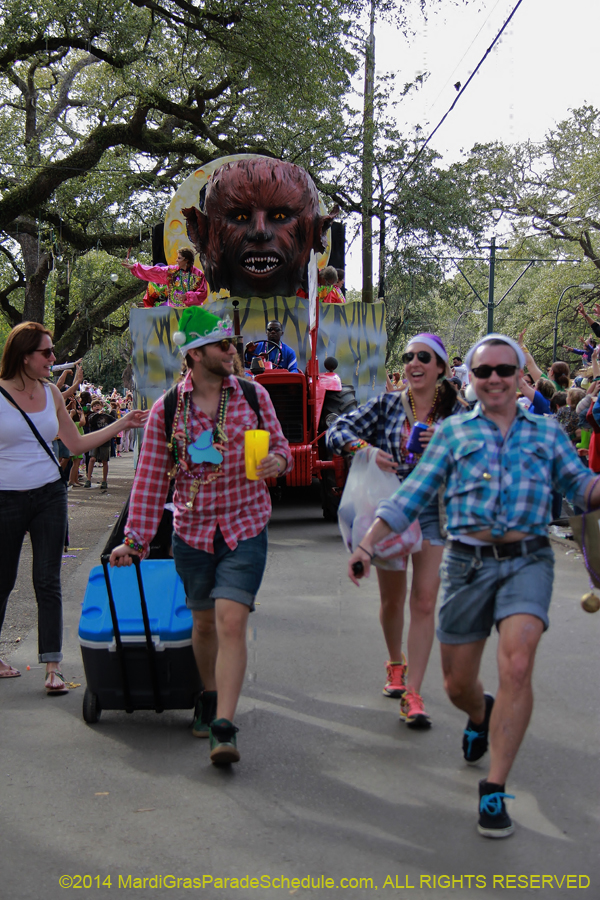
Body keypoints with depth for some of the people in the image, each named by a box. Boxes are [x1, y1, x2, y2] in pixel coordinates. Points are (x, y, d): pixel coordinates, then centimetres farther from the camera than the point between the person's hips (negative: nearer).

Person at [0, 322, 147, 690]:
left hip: (50, 495, 3)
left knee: (48, 581, 0)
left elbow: (77, 443, 13)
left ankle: (53, 667, 1)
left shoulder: (51, 392, 6)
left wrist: (121, 424, 9)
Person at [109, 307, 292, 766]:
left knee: (231, 621, -14)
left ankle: (224, 728, -13)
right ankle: (210, 698, 39)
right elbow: (151, 478, 1)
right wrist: (136, 539, -2)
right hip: (192, 531, 1)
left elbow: (279, 444, 10)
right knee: (204, 623, 14)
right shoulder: (166, 409, -2)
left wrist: (277, 460, -15)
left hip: (245, 527, -1)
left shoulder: (253, 395, 0)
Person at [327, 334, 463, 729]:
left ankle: (413, 694, -3)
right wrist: (366, 449, -21)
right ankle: (396, 663, 41)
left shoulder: (455, 411, 0)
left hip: (435, 511, -1)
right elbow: (338, 431, -2)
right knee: (392, 598, 14)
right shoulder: (387, 404, 1)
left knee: (424, 602, -7)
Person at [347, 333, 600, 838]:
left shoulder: (547, 431, 13)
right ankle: (480, 715, 47)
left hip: (528, 561, -1)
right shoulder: (453, 432, 11)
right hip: (469, 563, 1)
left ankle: (495, 790, -8)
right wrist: (368, 542, -2)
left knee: (516, 668, -22)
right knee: (457, 685, 8)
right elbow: (412, 497, 8)